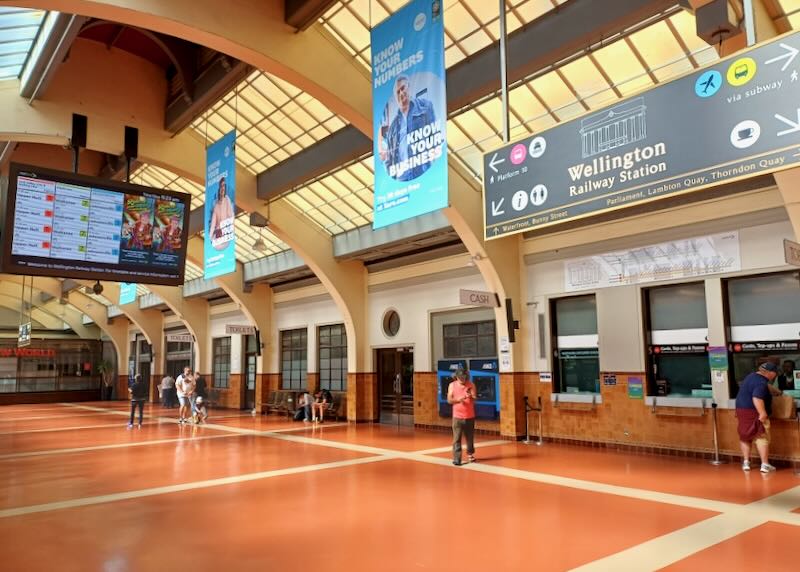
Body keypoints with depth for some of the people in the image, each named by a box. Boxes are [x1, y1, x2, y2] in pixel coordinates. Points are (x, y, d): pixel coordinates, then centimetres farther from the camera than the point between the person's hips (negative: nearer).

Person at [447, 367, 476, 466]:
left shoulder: (471, 385, 0)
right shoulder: (452, 385, -1)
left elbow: (474, 399, -3)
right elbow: (449, 400, -3)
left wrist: (471, 396, -26)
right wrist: (458, 399, -21)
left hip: (470, 416, 1)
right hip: (457, 416, -1)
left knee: (470, 438, 12)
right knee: (457, 439, -4)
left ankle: (470, 454, 32)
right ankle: (456, 459, -2)